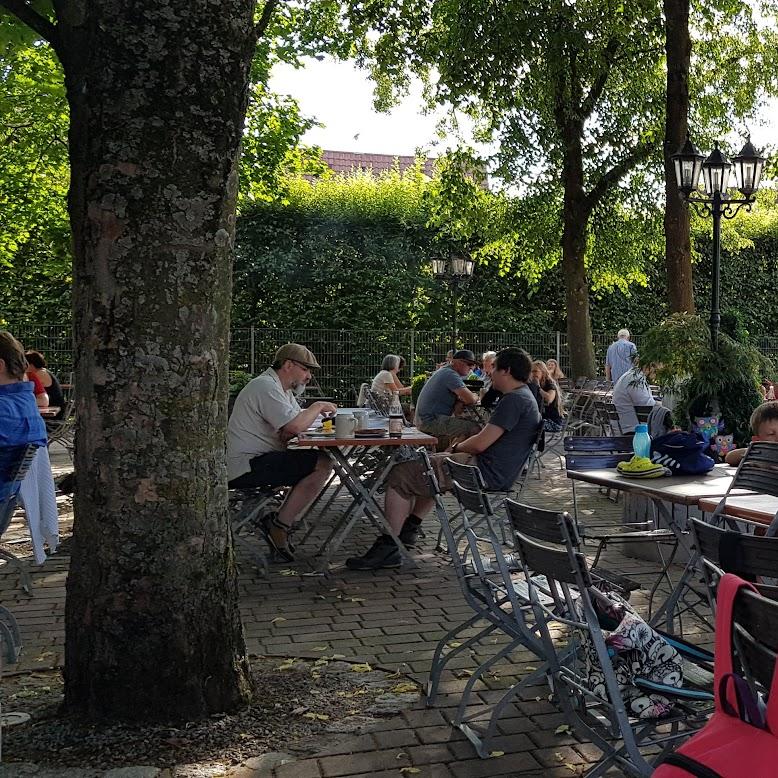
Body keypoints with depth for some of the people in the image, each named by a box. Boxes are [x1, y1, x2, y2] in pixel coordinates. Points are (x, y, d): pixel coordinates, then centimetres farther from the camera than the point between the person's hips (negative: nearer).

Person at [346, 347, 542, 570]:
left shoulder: (515, 399, -17)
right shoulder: (524, 397, 17)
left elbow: (481, 443, -20)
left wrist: (456, 448, -1)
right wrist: (458, 448, 10)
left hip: (486, 473, -11)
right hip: (492, 471, 11)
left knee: (400, 475, -9)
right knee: (428, 463, 33)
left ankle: (387, 548, -6)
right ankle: (409, 529, 35)